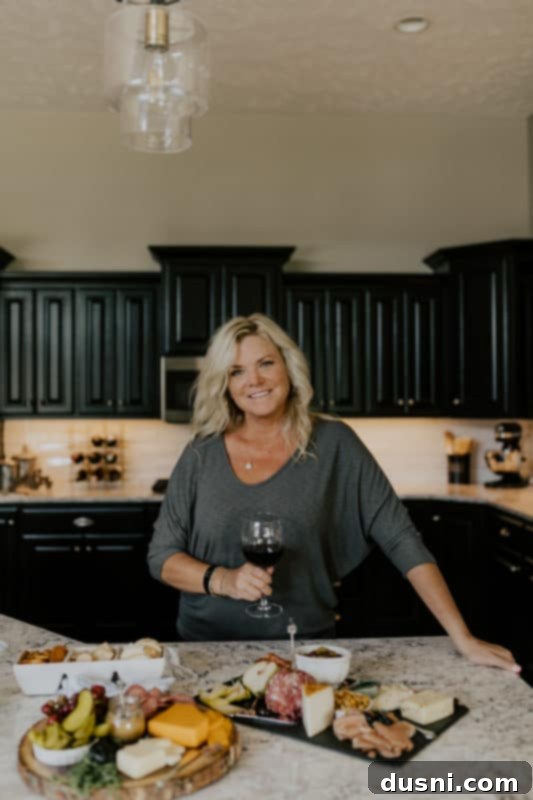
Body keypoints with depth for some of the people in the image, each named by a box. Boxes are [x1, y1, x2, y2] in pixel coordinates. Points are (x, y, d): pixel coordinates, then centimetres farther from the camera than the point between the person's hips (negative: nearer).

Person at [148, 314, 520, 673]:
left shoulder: (334, 444, -8)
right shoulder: (202, 455, -4)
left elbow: (401, 538, -9)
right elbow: (161, 556, 0)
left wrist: (463, 637, -14)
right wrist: (221, 580, -18)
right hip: (209, 648, 2)